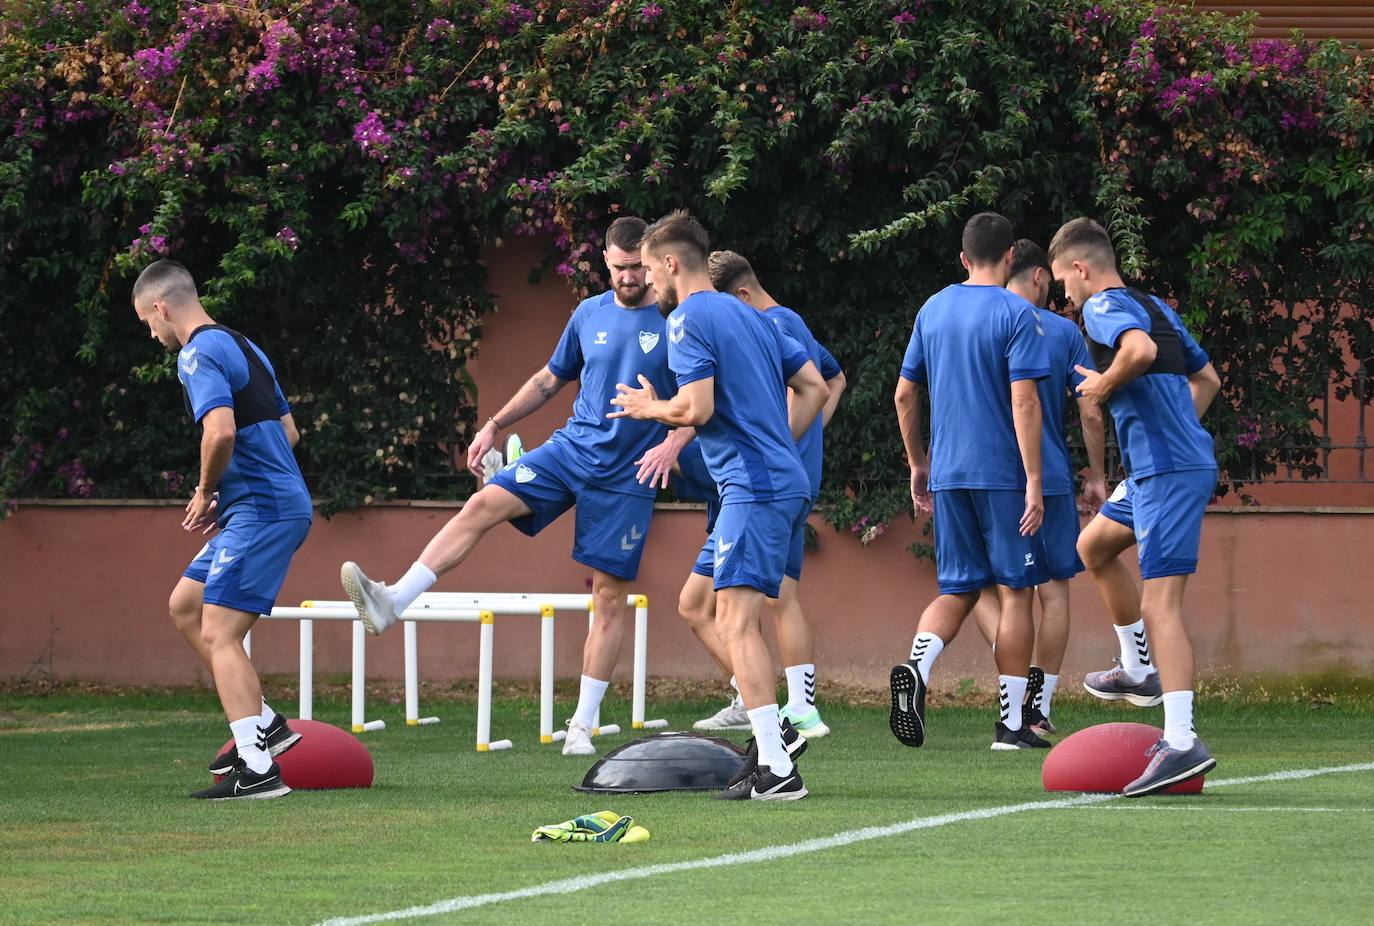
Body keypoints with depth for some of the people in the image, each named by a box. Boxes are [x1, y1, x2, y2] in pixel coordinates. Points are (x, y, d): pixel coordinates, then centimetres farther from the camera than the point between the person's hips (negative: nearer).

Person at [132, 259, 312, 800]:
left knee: (218, 634, -11)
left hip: (260, 511, -10)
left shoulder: (199, 354, -12)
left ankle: (258, 768, -16)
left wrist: (206, 491, -10)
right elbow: (289, 430, 26)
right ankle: (264, 724, 17)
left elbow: (221, 431, -28)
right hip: (280, 502, 10)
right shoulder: (241, 347, 19)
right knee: (184, 607, 18)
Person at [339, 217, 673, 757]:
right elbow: (551, 379, 21)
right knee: (482, 505, -18)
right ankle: (392, 602, -26)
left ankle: (583, 726, 6)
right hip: (571, 449, 4)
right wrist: (496, 424, 15)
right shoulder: (590, 315, 9)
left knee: (611, 595, -1)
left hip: (627, 475, -3)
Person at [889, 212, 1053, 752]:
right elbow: (1023, 401, -15)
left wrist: (917, 464, 24)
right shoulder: (1015, 314, -8)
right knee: (1015, 590, 4)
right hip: (1002, 474, -5)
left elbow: (904, 394, 14)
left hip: (946, 476, 5)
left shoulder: (933, 310, 10)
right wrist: (1034, 481, -14)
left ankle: (916, 667, -17)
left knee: (958, 589, 12)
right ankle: (1011, 724, 4)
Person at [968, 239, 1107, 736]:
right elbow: (1091, 414, 0)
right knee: (1054, 589, 10)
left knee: (980, 585, 8)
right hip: (1051, 479, 0)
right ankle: (1040, 706, 7)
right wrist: (1096, 476, 10)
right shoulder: (1063, 331, 2)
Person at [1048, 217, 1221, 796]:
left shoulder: (1104, 307, -8)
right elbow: (1207, 378, 29)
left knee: (1160, 602, -15)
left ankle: (1181, 742, -24)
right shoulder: (1156, 307, 19)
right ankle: (1141, 670, 35)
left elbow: (1140, 351, -31)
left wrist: (1104, 385, -14)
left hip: (1167, 473, -10)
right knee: (1094, 547, 28)